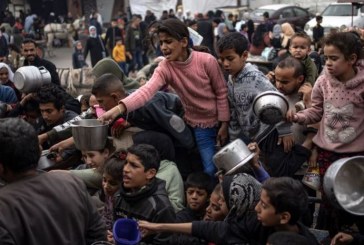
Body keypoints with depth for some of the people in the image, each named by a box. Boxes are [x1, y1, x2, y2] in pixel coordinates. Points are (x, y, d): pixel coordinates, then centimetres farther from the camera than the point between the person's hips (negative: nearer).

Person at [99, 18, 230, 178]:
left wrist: (224, 124, -9)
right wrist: (120, 108, -50)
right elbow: (147, 90, -33)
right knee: (211, 170, 3)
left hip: (221, 122, -1)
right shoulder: (165, 68, -16)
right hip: (200, 127, 1)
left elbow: (221, 92, -9)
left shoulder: (207, 61, -20)